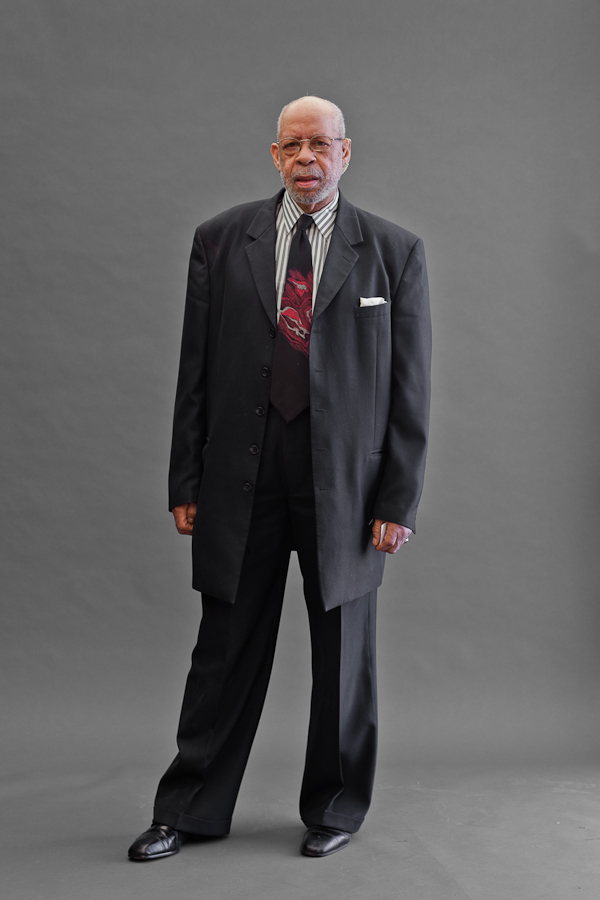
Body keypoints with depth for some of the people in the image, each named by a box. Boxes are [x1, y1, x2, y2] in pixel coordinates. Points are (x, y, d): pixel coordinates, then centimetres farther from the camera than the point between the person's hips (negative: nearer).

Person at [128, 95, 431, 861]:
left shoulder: (393, 251, 2)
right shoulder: (221, 240, 5)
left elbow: (410, 386, 0)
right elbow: (195, 369, 5)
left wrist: (398, 499, -5)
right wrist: (186, 483, 1)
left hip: (345, 483, 0)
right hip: (241, 480, 1)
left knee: (343, 656, 10)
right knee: (225, 649, 7)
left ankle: (336, 807, 29)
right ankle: (190, 809, 22)